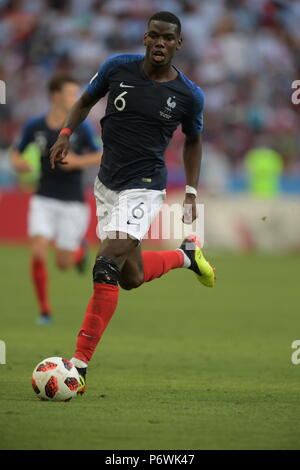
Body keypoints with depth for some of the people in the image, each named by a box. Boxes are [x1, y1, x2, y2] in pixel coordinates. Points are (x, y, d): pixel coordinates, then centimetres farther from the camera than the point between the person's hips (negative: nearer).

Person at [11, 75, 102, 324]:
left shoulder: (82, 127, -8)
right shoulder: (34, 126, -3)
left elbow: (101, 157, 0)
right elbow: (16, 154, 10)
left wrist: (78, 161, -19)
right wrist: (19, 163, -14)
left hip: (72, 203, -1)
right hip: (44, 201, 1)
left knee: (63, 264, 3)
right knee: (38, 253, -17)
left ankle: (80, 248, 41)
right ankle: (45, 310, -1)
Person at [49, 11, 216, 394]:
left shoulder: (189, 96, -7)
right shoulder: (118, 67, -4)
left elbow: (193, 142, 11)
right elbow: (86, 101, 14)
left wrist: (191, 194, 9)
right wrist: (65, 135, 1)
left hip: (143, 187, -4)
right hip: (107, 183, 4)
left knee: (108, 266, -21)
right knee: (131, 277, 14)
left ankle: (80, 363, -19)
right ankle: (186, 255, 45)